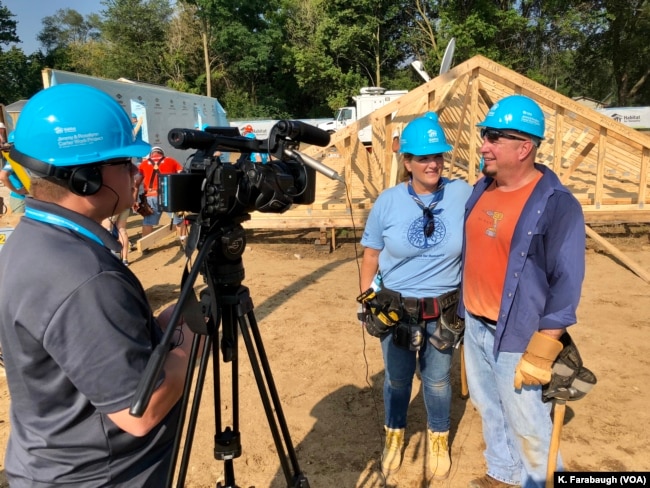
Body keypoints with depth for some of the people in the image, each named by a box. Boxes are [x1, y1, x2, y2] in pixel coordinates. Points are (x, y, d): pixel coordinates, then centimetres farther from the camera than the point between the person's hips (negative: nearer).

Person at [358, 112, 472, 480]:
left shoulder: (463, 194, -11)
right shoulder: (388, 201, -10)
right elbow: (370, 257, -1)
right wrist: (367, 302, 1)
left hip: (444, 310, 0)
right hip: (395, 308, 1)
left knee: (438, 381, 19)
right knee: (397, 379, 19)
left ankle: (439, 439, 46)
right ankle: (395, 435, 46)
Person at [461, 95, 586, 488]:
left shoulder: (556, 204, -17)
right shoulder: (482, 189, 4)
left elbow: (566, 284, -17)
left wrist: (540, 353, -18)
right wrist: (460, 312, 17)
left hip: (517, 338, -7)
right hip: (475, 327, 7)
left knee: (527, 427, 9)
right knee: (490, 411, 23)